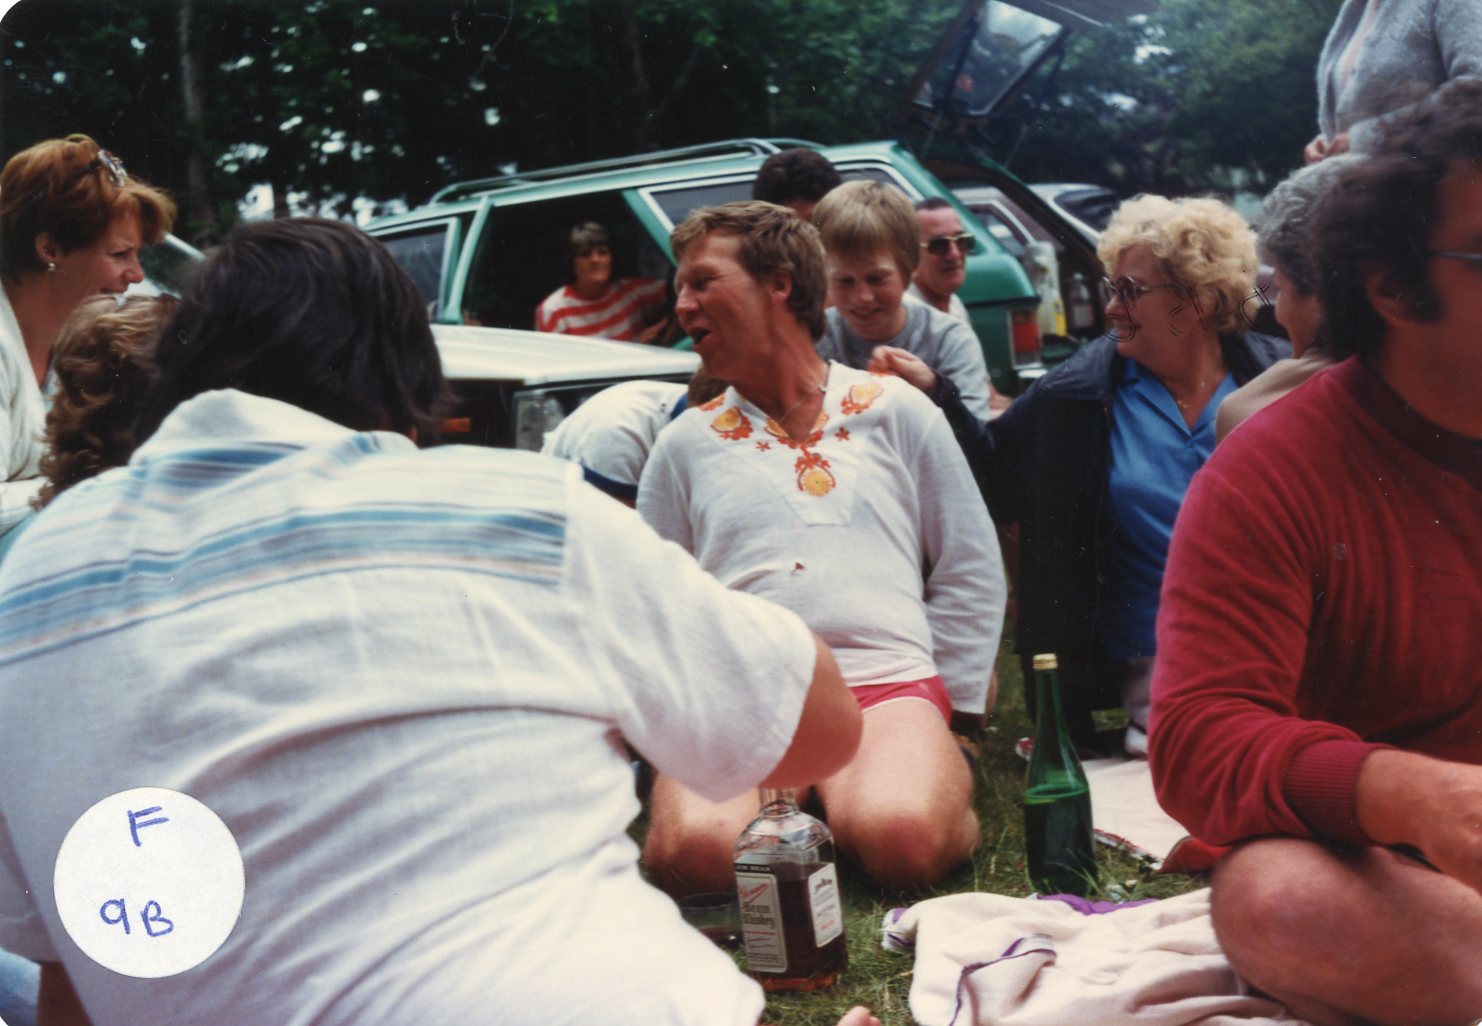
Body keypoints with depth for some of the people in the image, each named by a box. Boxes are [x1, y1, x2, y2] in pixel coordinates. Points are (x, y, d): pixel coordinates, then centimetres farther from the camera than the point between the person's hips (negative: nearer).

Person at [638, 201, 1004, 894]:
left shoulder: (897, 412, 15)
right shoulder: (685, 444, 19)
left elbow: (972, 572, 16)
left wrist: (948, 707, 8)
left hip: (888, 681, -1)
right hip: (734, 694, 1)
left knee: (902, 839, -34)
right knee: (692, 849, -32)